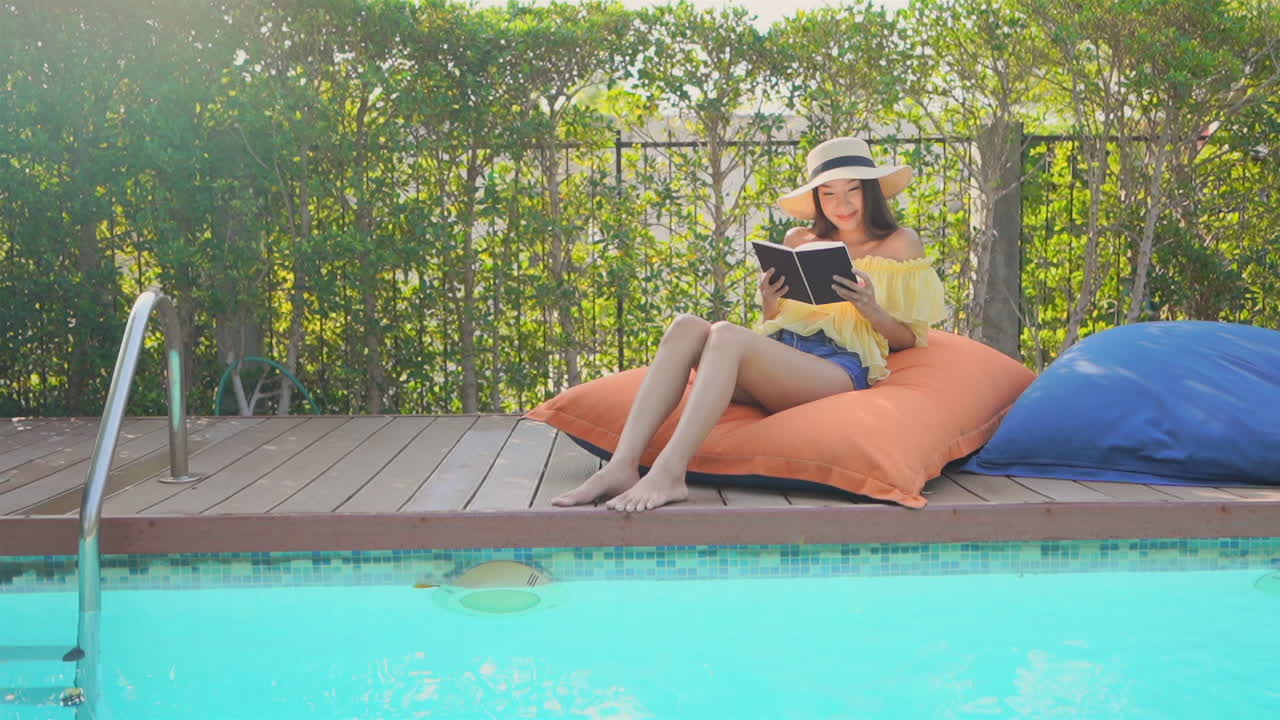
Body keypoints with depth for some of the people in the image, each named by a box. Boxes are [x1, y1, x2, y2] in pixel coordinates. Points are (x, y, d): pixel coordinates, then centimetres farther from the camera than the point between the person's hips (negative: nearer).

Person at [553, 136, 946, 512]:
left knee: (727, 334, -32)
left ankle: (668, 473, -44)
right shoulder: (799, 241, 24)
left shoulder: (901, 244, 13)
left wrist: (870, 308, -8)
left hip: (841, 367, -5)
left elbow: (910, 339, 10)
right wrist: (769, 305, 4)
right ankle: (623, 466, -37)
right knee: (686, 326, -25)